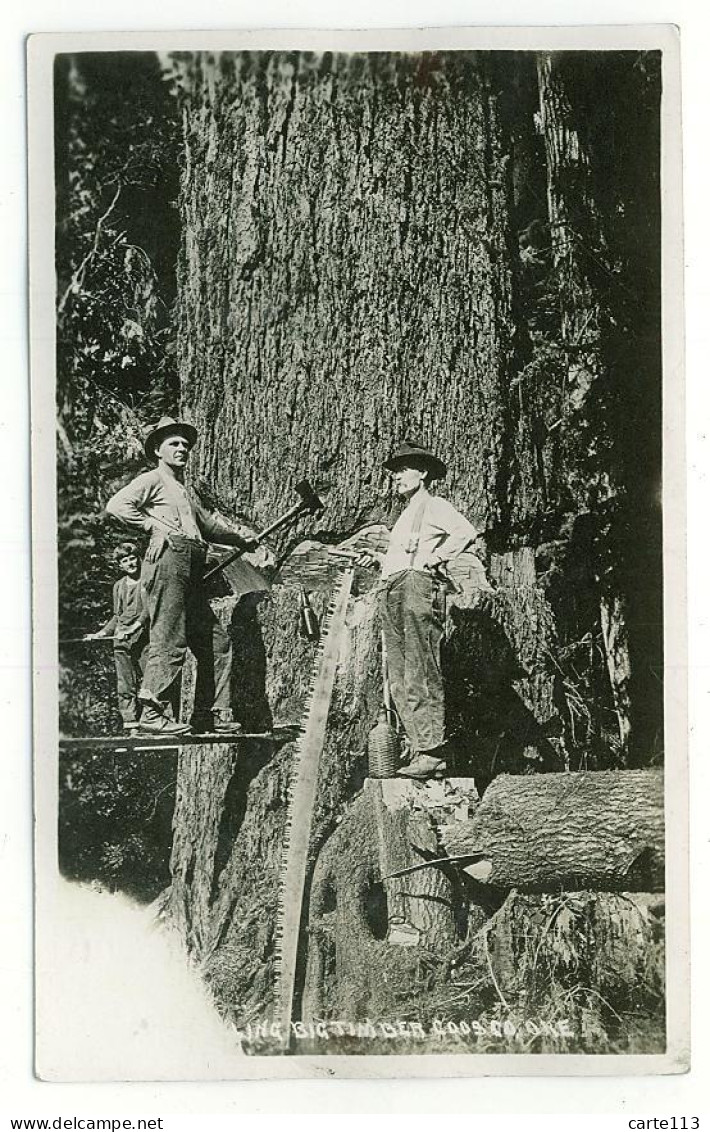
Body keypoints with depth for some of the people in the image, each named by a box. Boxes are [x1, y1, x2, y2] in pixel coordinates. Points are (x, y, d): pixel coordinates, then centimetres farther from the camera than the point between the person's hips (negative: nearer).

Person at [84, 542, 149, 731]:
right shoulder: (119, 586, 18)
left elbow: (149, 609, -9)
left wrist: (134, 628, -20)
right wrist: (101, 634, 17)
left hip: (143, 638, -5)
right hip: (121, 641, 5)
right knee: (125, 685, -1)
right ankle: (130, 724, -1)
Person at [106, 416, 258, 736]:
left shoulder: (186, 491, 31)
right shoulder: (152, 480, 4)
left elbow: (207, 524, 45)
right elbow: (117, 505, -11)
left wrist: (241, 540, 52)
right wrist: (153, 525, -8)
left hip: (192, 571, 9)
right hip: (167, 557, -9)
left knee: (217, 641, 6)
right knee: (169, 641, -14)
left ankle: (211, 714, 10)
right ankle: (154, 713, -11)